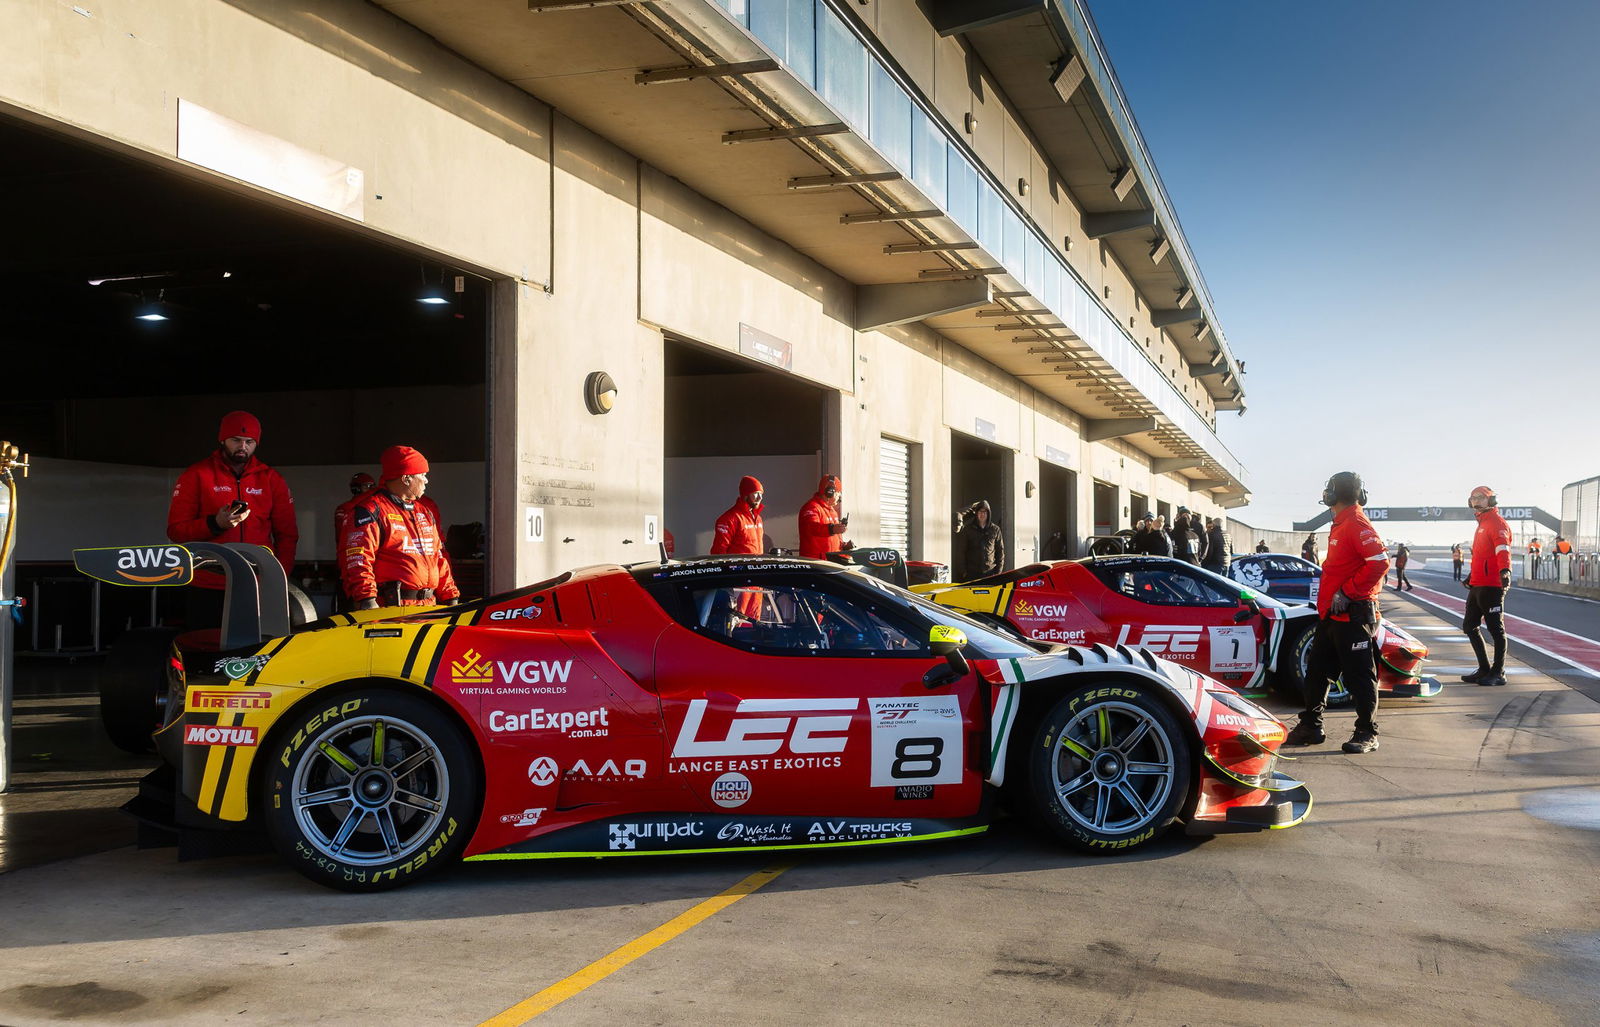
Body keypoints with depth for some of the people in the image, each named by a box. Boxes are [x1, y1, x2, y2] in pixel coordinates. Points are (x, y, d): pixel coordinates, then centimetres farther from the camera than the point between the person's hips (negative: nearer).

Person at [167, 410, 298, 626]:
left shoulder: (272, 479, 11)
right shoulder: (196, 476, 5)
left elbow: (287, 534, 12)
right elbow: (175, 530, 1)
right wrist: (215, 524, -15)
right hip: (208, 591, -1)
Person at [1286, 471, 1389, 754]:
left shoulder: (1357, 524, -14)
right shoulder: (1341, 525, 17)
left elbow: (1380, 562, -24)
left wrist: (1347, 593, -22)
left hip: (1352, 614, -10)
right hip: (1331, 614, 10)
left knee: (1359, 675, -3)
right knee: (1317, 671, 13)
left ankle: (1367, 733, 4)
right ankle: (1310, 727, 20)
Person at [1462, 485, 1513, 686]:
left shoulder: (1496, 522, -9)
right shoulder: (1482, 524, 21)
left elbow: (1502, 549, -26)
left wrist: (1505, 570, -42)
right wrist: (1472, 575, 40)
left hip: (1491, 586, -10)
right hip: (1477, 585, 10)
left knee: (1495, 628, -3)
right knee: (1469, 626, 14)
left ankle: (1499, 673, 5)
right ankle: (1484, 669, 22)